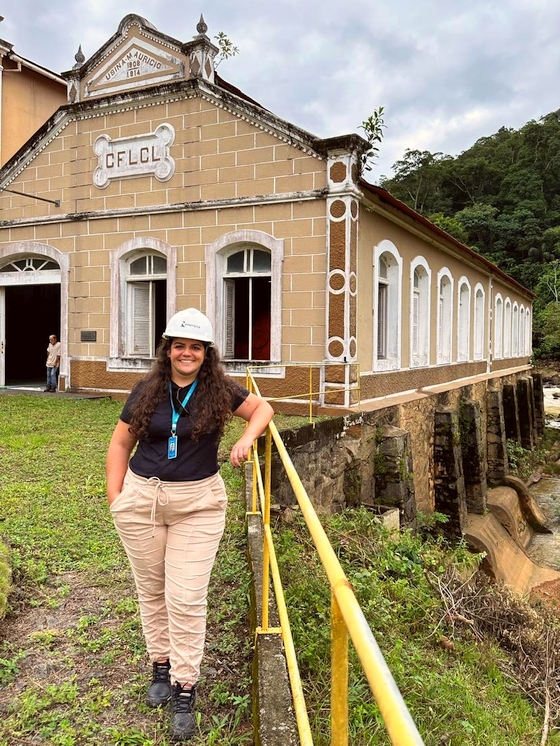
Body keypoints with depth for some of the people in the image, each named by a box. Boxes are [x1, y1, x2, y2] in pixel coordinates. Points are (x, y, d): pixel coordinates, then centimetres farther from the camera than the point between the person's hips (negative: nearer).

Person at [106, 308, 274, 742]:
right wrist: (115, 493, -1)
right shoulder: (147, 391, 0)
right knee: (152, 589, 15)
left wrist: (247, 438, -9)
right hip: (141, 500, 2)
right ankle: (161, 666, 35)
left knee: (187, 599, -4)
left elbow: (263, 408, 9)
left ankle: (184, 690, 11)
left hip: (198, 503, -2)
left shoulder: (220, 390, -3)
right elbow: (120, 443, 7)